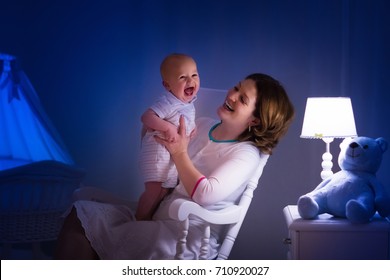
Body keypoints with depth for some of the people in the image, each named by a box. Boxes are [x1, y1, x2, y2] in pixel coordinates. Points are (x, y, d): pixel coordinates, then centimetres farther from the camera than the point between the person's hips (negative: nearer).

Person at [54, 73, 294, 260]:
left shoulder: (248, 154, -8)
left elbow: (205, 194, -22)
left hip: (190, 236, -8)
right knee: (81, 214, -13)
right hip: (157, 221, 8)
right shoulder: (201, 126, 13)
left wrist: (180, 153, -10)